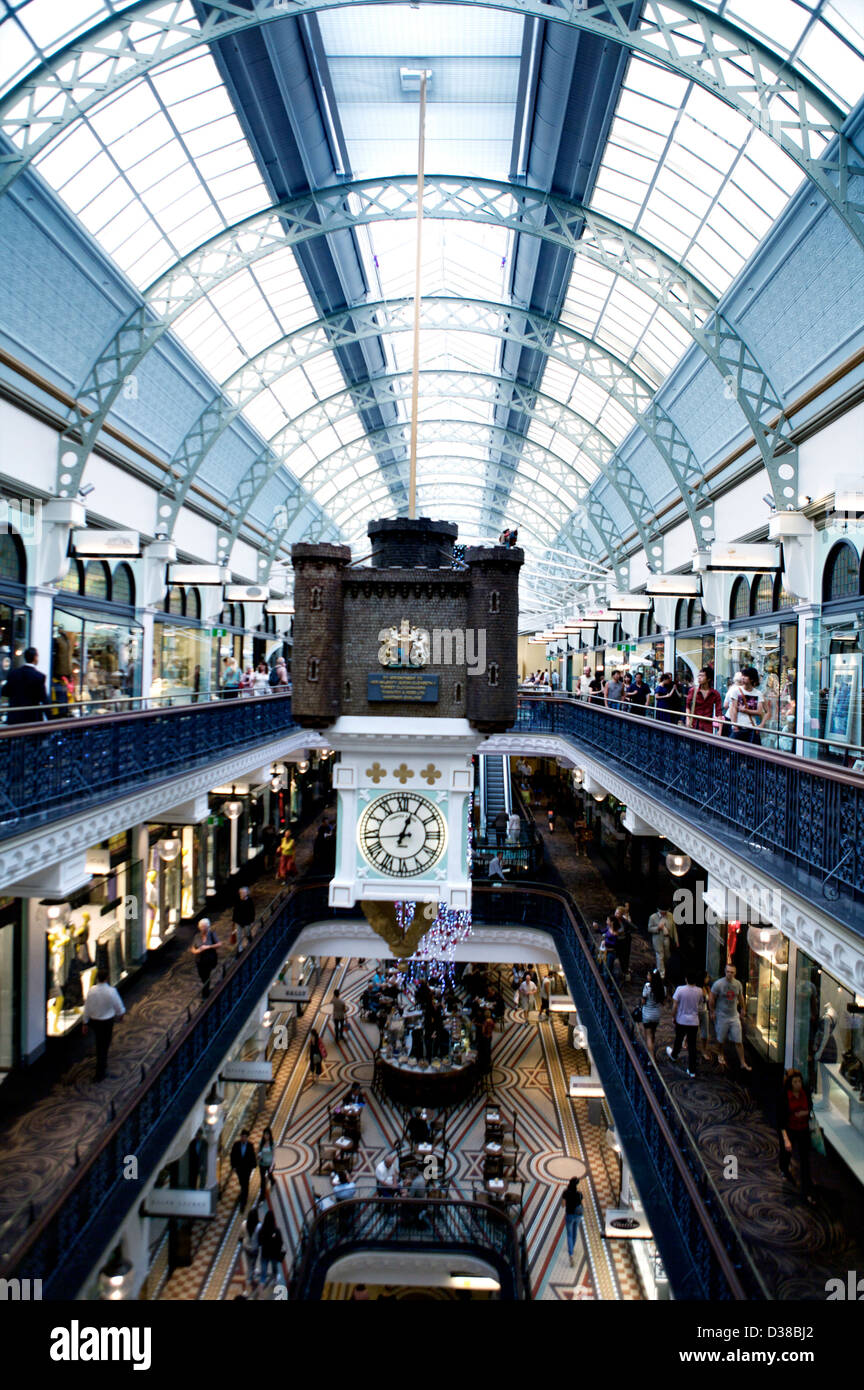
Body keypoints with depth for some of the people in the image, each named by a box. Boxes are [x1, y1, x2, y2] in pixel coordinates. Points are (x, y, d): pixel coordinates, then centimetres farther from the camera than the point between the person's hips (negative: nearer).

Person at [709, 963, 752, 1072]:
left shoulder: (738, 984, -4)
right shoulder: (718, 984, -16)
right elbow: (712, 999, -7)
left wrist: (742, 1009, 21)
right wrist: (712, 1012, -6)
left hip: (734, 1016, 2)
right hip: (721, 1017, -2)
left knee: (738, 1041, 1)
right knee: (721, 1039, 13)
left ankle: (743, 1063, 10)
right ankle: (720, 1055, 39)